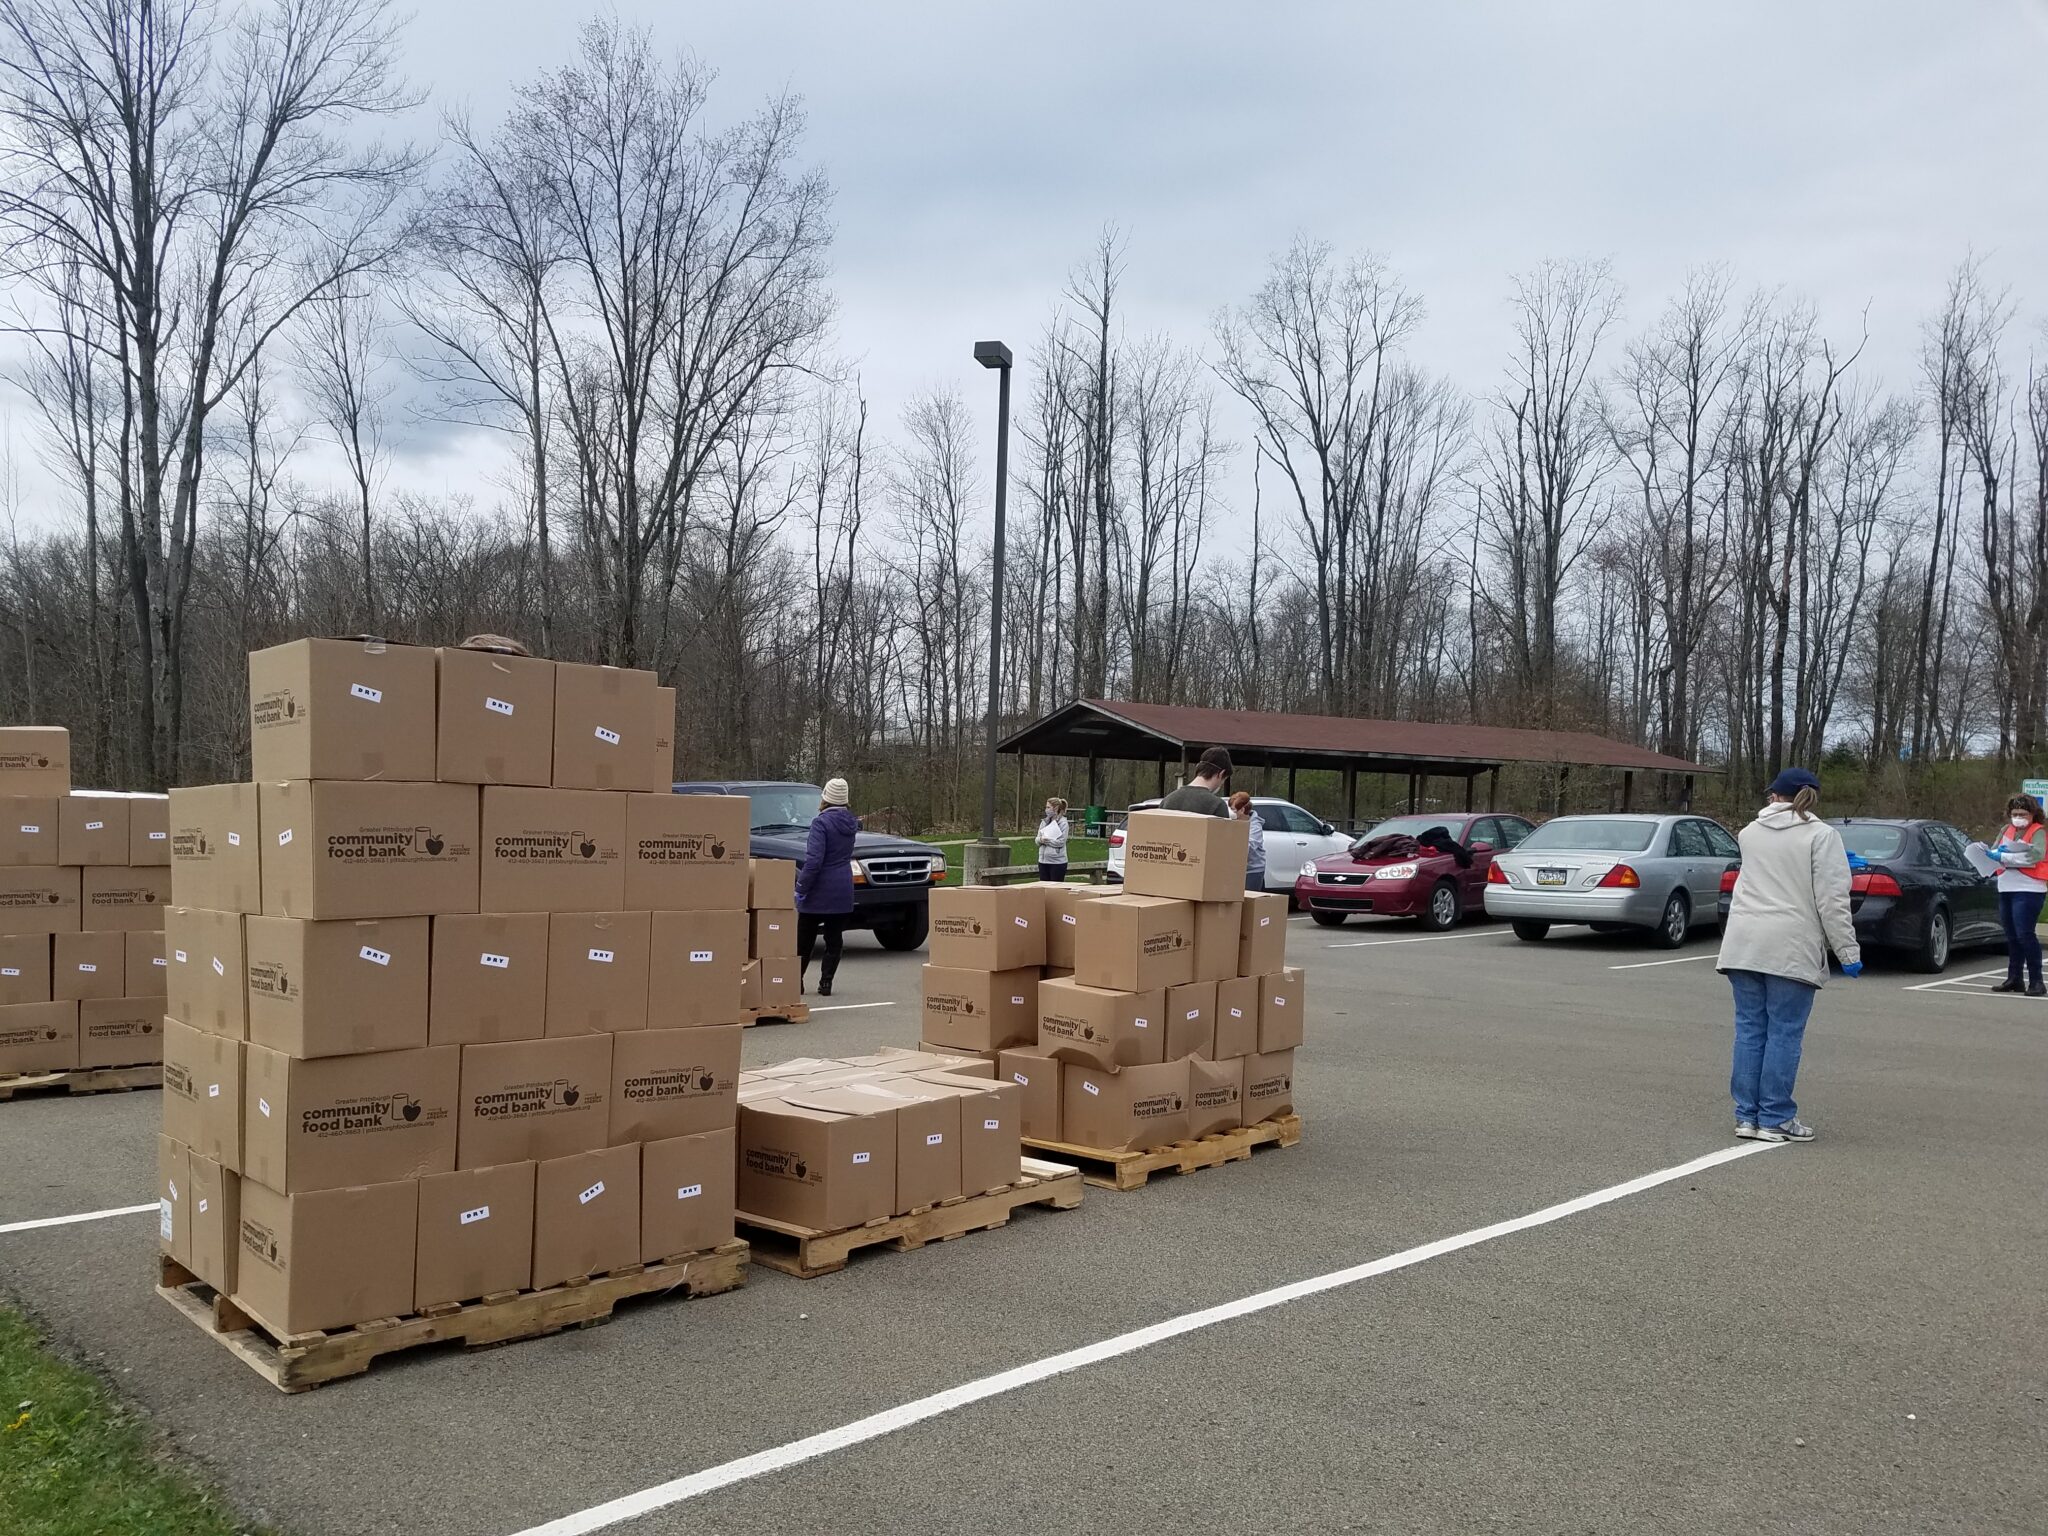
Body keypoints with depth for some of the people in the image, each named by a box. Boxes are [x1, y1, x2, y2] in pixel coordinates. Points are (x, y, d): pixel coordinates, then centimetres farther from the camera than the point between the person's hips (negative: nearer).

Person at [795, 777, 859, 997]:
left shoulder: (821, 822, -15)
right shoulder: (850, 822, 6)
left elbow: (814, 859, -21)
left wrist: (801, 888, -17)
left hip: (819, 890, -5)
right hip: (843, 892, 5)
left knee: (804, 938, 7)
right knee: (834, 939, 8)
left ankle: (796, 980, 11)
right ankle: (826, 983, 7)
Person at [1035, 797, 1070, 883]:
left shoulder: (1062, 823, -8)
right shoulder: (1044, 822, 9)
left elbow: (1061, 842, -15)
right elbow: (1037, 840, 7)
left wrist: (1046, 840, -14)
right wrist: (1040, 840, -14)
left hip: (1057, 862, -6)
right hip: (1043, 861, 6)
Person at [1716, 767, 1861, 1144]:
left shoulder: (1749, 832, 13)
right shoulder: (1822, 836, -2)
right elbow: (1833, 901, -8)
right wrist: (1848, 952, -4)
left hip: (1743, 943, 4)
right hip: (1791, 949, -4)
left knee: (1750, 1029, 9)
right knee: (1784, 1034, 1)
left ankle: (1747, 1115, 11)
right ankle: (1775, 1119, 4)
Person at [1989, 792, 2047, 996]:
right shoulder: (2007, 830, 14)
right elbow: (1993, 851, 8)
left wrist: (2004, 857, -22)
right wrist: (1999, 852, -15)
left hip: (2029, 890, -7)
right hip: (2006, 888, 7)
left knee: (2025, 934, -12)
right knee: (2012, 936, 11)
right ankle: (2014, 979, 17)